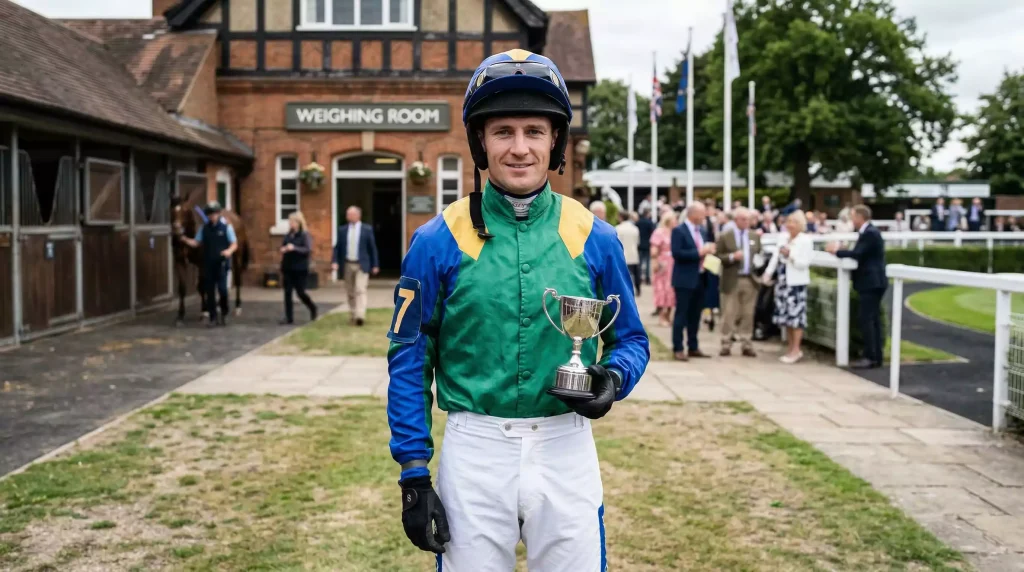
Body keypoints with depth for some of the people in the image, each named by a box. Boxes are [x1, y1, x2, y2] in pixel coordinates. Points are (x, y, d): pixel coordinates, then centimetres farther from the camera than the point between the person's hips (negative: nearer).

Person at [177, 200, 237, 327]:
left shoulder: (226, 226, -3)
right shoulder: (204, 228, 8)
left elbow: (234, 244, -2)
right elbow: (197, 243, 8)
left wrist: (229, 251, -23)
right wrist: (186, 240, -10)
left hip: (221, 263, -4)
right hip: (208, 263, 4)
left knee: (222, 289, -10)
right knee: (209, 291, 4)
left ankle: (224, 313, 14)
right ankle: (213, 317, 13)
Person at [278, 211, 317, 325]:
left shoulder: (305, 235, -7)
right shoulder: (288, 235, 10)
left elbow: (308, 249, -16)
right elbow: (283, 247, 20)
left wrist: (294, 248, -26)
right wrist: (283, 250, -3)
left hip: (300, 269, -5)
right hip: (288, 268, 5)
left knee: (300, 292, -1)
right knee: (287, 292, 2)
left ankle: (312, 308, 25)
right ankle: (289, 317, 7)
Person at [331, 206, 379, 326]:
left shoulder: (367, 229, 0)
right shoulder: (342, 230, 6)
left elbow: (372, 247, 2)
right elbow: (337, 247, 7)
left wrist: (375, 265, 1)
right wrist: (334, 261, -8)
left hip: (361, 265, -3)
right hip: (347, 265, 3)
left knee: (360, 290, -15)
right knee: (350, 292, 10)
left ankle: (360, 316, -24)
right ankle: (352, 315, 22)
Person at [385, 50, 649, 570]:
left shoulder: (594, 238, 0)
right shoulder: (438, 241, -5)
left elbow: (631, 339, 10)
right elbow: (409, 361, -2)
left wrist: (613, 380, -13)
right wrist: (413, 474, -6)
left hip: (567, 450, 2)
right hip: (474, 449, -1)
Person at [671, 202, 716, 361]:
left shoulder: (702, 230, 15)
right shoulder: (678, 230, -10)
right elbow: (676, 253, -19)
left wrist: (708, 250, 0)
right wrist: (699, 252, -21)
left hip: (700, 278, 7)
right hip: (685, 280, -7)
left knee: (695, 315, 12)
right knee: (681, 315, -3)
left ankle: (693, 347, 19)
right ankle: (677, 349, 2)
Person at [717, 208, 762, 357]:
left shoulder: (755, 236, 12)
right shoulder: (725, 237, -1)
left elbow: (760, 254, 19)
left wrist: (758, 261, -3)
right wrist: (732, 257, -20)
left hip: (750, 280, 3)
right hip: (732, 281, -3)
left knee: (747, 314, 6)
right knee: (729, 314, 0)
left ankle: (746, 345, 12)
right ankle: (726, 344, 7)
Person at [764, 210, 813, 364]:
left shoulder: (805, 240, -8)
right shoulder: (784, 237, 9)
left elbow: (804, 263, -14)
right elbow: (776, 256, 11)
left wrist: (790, 256, -24)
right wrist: (768, 272, 4)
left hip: (796, 283, -7)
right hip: (783, 281, 7)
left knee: (796, 315, -5)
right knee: (785, 315, 10)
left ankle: (796, 350, 1)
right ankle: (790, 348, 20)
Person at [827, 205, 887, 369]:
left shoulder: (870, 233, -16)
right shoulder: (868, 232, 16)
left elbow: (857, 254, -22)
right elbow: (860, 254, 14)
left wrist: (836, 251, -10)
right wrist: (839, 251, 4)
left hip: (872, 283, -10)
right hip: (872, 283, 10)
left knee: (864, 319, -10)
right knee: (872, 319, 10)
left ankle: (871, 357, -9)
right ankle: (876, 357, 13)